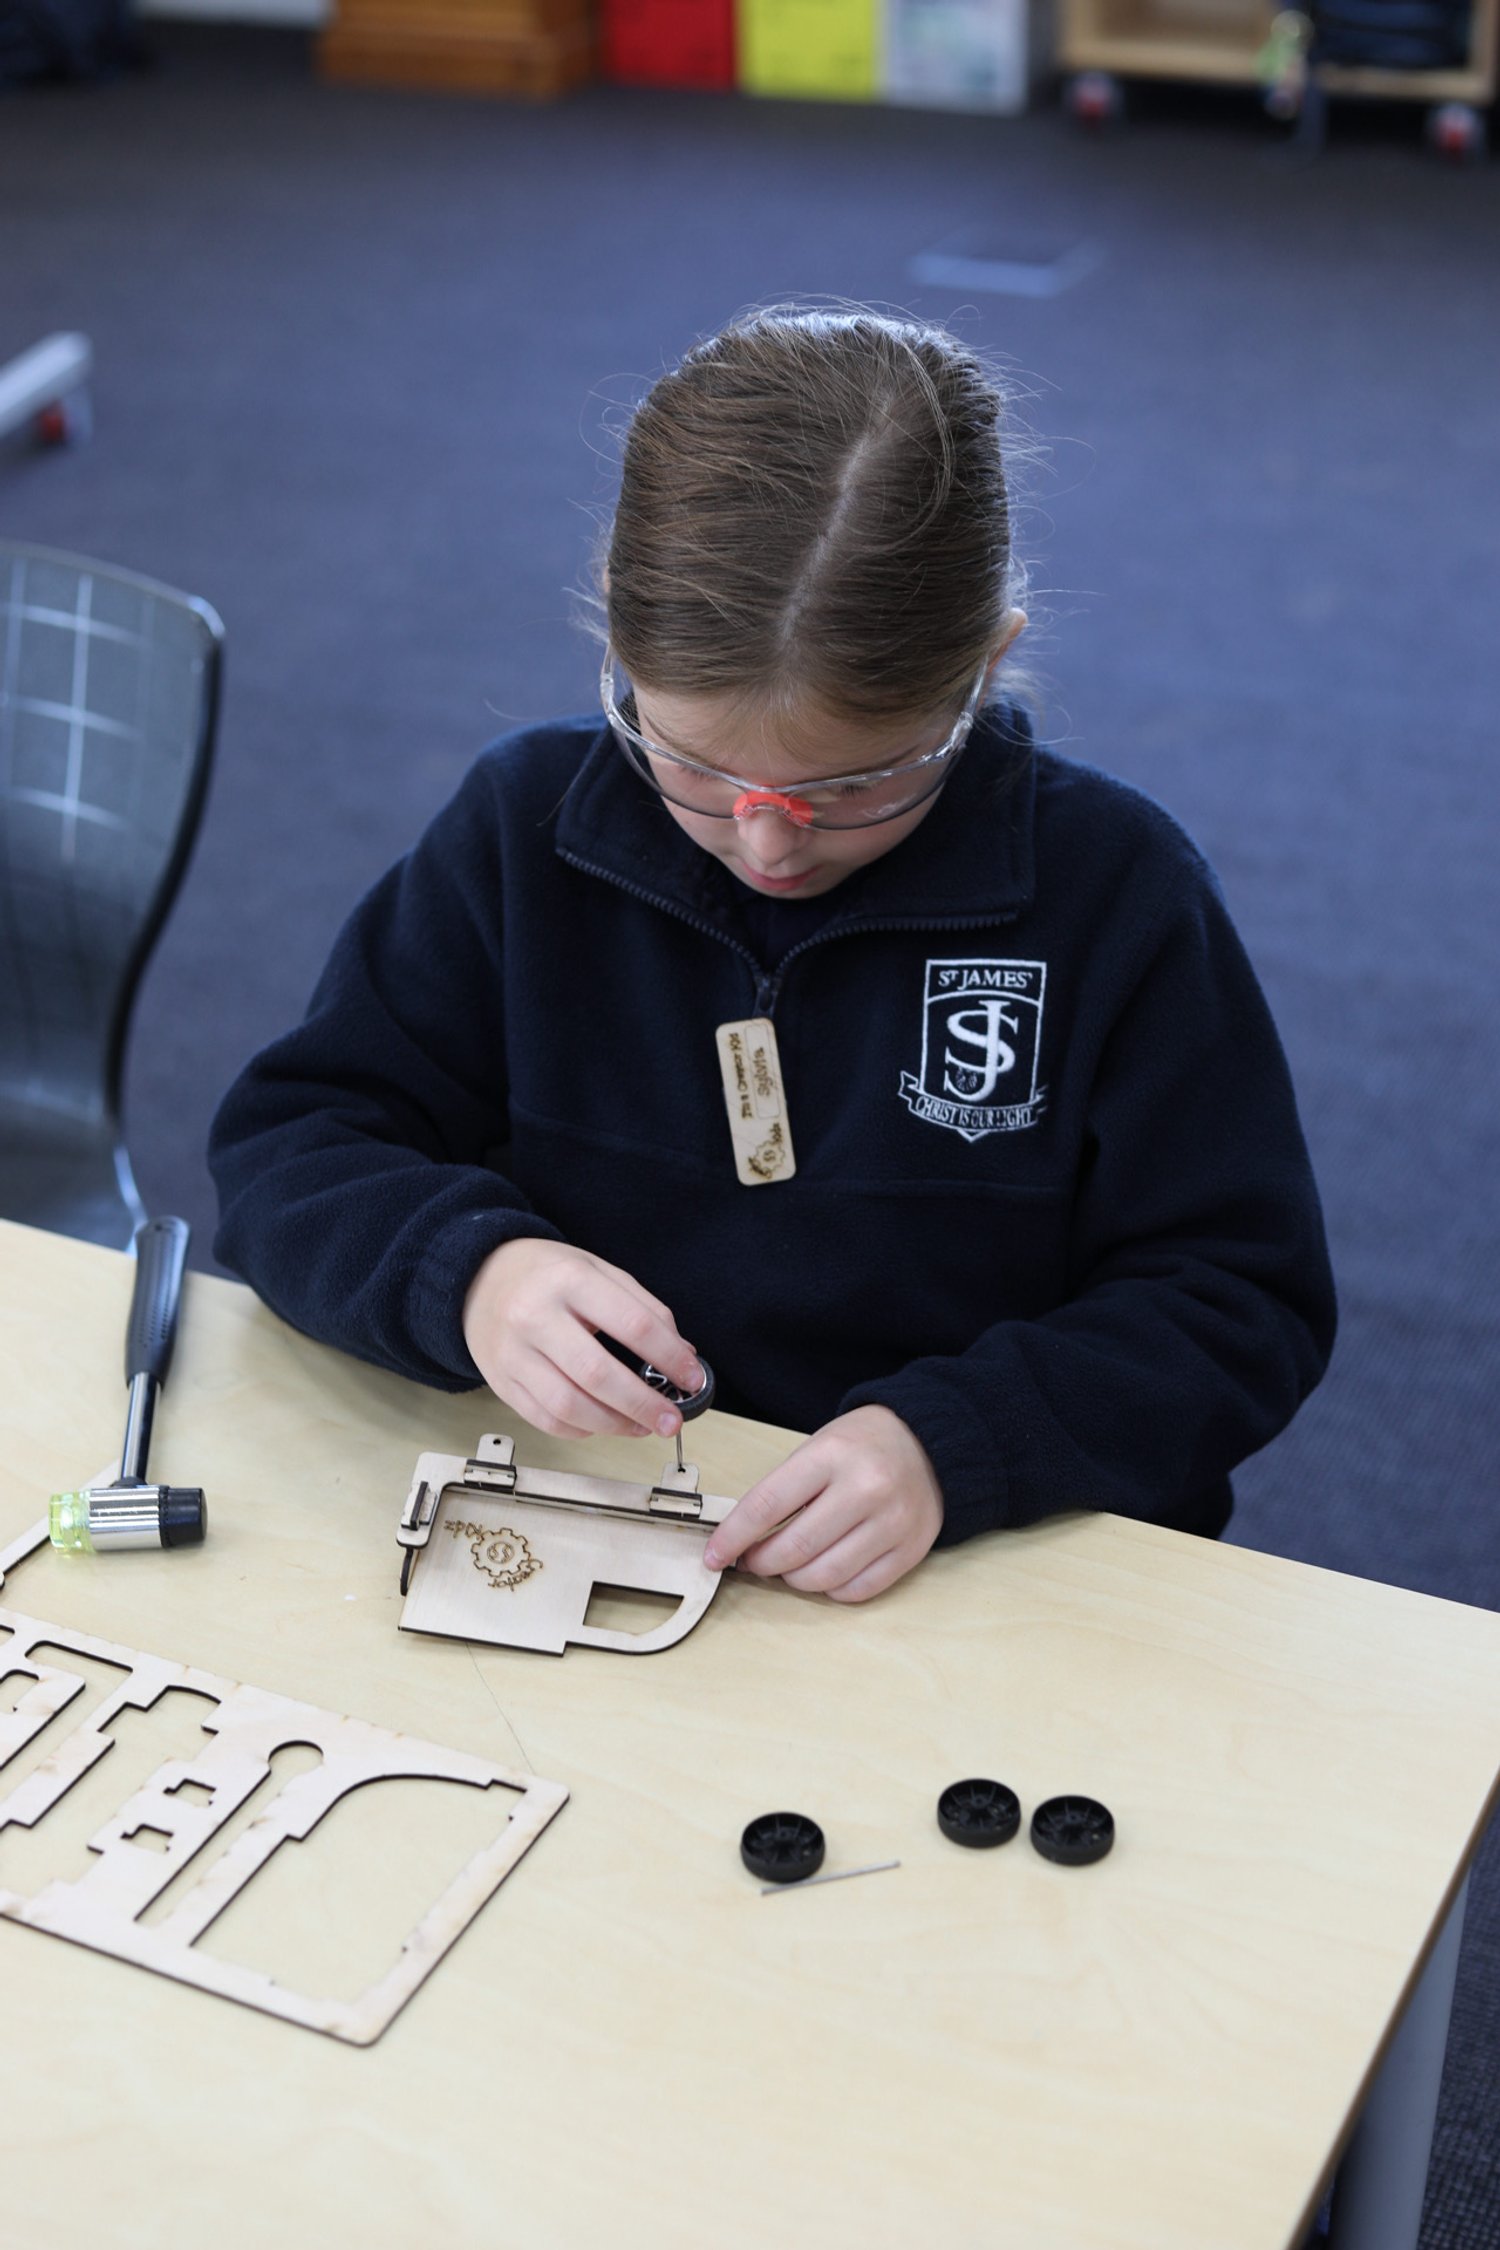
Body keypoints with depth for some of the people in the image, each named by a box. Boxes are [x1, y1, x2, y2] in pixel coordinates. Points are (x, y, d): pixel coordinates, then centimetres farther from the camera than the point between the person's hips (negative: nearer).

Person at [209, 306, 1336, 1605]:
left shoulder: (1115, 887, -7)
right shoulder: (525, 829, -1)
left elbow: (1242, 1303, -5)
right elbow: (289, 1145, 1)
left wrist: (957, 1442, -21)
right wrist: (464, 1273, -20)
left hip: (988, 1570, -1)